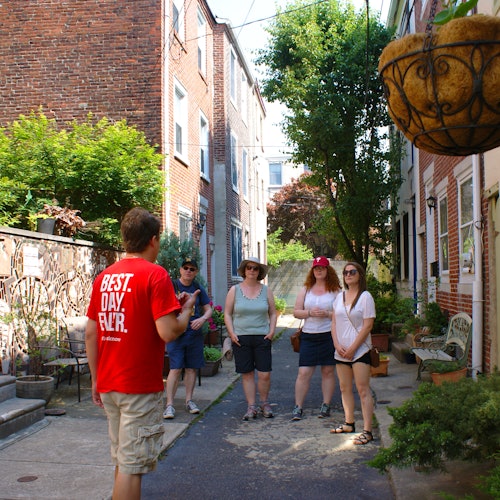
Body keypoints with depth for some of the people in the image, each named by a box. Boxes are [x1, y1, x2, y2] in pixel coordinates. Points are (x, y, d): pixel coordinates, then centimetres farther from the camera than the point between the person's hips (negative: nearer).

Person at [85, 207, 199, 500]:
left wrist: (96, 380, 16)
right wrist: (187, 307, -1)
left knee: (123, 460, 20)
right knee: (132, 464, 1)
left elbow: (91, 334, 8)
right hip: (141, 387, -7)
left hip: (108, 385, 7)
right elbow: (168, 332, -20)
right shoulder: (155, 274, -13)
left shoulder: (104, 277, 7)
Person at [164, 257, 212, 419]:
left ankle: (189, 401, 20)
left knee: (192, 368, 9)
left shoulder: (198, 289, 10)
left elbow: (208, 309, 13)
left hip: (195, 334, 4)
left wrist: (202, 319, -8)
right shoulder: (171, 286, -1)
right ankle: (169, 404, -5)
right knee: (175, 369, -9)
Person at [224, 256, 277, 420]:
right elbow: (227, 314, 6)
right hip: (241, 338, 0)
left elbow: (273, 313, 13)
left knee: (264, 374, -3)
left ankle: (264, 403, 19)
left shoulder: (266, 290, 8)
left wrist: (271, 331, 0)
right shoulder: (235, 290, 5)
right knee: (247, 374, 3)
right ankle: (251, 407, 13)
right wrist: (232, 333, -5)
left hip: (262, 338, 0)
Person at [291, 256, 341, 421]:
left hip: (329, 335, -1)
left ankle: (326, 405, 18)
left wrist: (327, 314, -15)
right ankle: (298, 407, 3)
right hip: (309, 335, 1)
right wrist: (310, 312, -10)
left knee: (328, 371, 6)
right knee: (303, 372, -3)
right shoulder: (305, 289, 10)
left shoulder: (335, 290, 4)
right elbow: (296, 312, 8)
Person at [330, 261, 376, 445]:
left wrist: (352, 348, -12)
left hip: (360, 350, -6)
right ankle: (349, 423, 24)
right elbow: (334, 323, 11)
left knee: (363, 390, -7)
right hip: (341, 351, 6)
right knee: (345, 388, 12)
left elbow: (367, 326, -11)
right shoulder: (340, 297, 12)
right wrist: (337, 345, -3)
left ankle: (367, 431, -6)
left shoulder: (365, 296, -6)